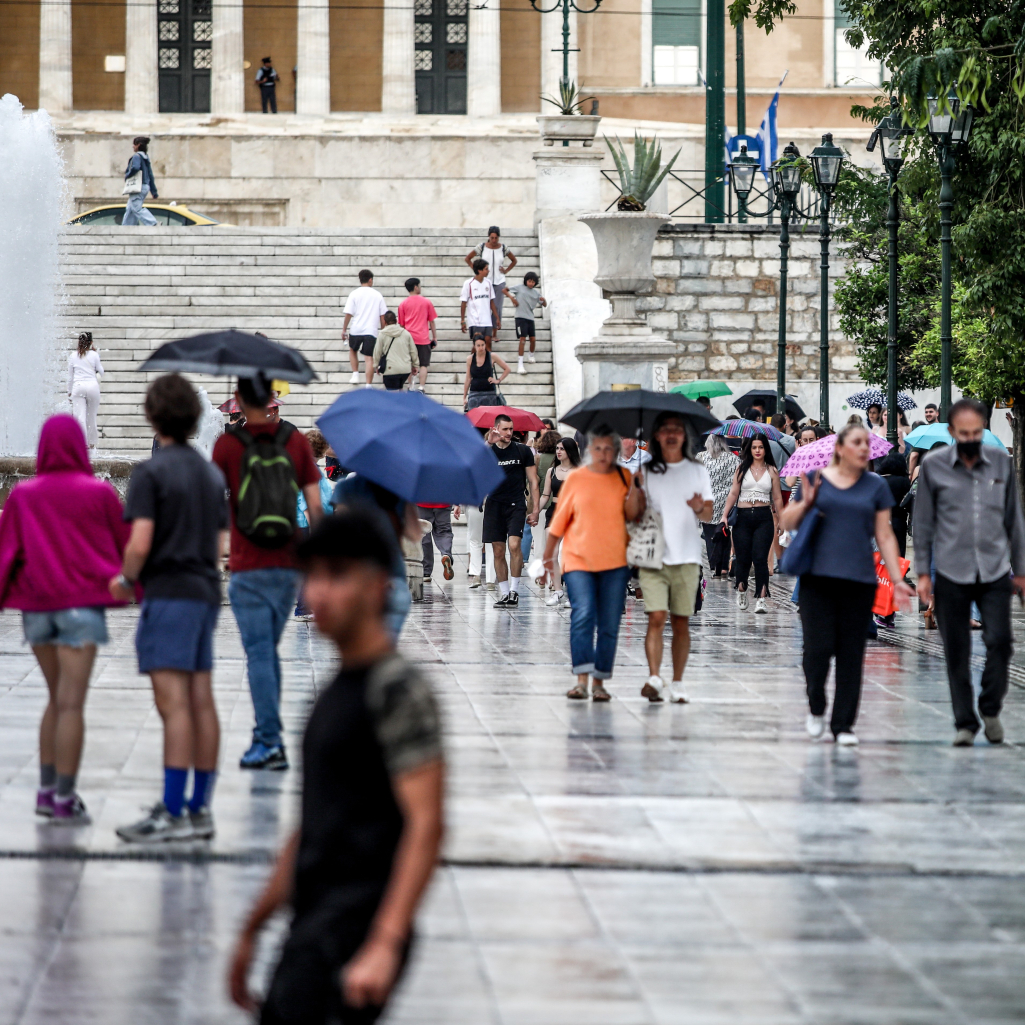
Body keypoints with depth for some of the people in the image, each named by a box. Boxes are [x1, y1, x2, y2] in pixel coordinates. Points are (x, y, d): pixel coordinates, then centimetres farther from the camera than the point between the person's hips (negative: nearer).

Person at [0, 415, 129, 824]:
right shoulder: (99, 493, -2)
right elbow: (124, 544, 6)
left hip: (36, 606, 4)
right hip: (81, 602, -3)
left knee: (57, 699, 17)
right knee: (70, 702, -5)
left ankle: (47, 790, 15)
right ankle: (64, 797, -7)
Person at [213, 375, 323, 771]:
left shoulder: (227, 444, -5)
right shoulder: (295, 441, 4)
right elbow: (315, 507, 3)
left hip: (248, 567, -4)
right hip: (288, 563, 4)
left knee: (259, 653, -3)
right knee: (269, 650, 17)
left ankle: (270, 741, -8)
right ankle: (267, 734, 20)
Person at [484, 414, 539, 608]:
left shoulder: (523, 451, 4)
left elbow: (533, 482, 5)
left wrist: (535, 510, 1)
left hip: (516, 504, -2)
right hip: (494, 505, 2)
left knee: (514, 545, -17)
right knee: (498, 551, 3)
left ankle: (514, 590, -10)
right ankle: (504, 593, 10)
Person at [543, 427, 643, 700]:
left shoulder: (623, 478, 8)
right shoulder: (576, 479, 4)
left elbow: (632, 514, -2)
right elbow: (559, 521, 9)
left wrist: (634, 490, -17)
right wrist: (548, 556, 12)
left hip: (615, 563, 2)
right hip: (578, 560, -2)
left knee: (609, 624, 2)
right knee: (583, 615, -17)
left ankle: (600, 682, 11)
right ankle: (582, 680, -20)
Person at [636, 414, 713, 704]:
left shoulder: (697, 471, 11)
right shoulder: (647, 472, 9)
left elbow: (709, 514, 7)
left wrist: (700, 508, -15)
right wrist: (635, 490, -14)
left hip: (687, 558, 1)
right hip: (654, 557, -1)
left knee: (681, 623, 3)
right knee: (656, 618, -13)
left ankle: (677, 684, 10)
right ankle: (654, 678, -21)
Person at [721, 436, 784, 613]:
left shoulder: (772, 471, 8)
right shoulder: (742, 469, 8)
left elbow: (777, 499, 11)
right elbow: (733, 494, 6)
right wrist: (725, 515, -3)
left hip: (764, 518, -1)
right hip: (743, 517, 1)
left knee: (760, 558, -11)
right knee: (743, 558, 2)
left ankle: (761, 599, -12)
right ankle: (741, 590, 28)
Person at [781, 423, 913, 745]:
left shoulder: (875, 487, 9)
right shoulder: (817, 480, 6)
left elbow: (885, 537, 9)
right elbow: (788, 522, 11)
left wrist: (897, 579, 2)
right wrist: (805, 504, -9)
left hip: (859, 580, 1)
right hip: (818, 576, -1)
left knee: (851, 654, 2)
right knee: (818, 646, -9)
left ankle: (843, 724, 10)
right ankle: (815, 708, 17)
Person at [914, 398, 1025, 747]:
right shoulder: (933, 465, 0)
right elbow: (923, 522, 6)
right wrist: (922, 573, 2)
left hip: (995, 571, 1)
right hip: (951, 572, -1)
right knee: (956, 652, 2)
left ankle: (991, 709, 10)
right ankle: (965, 722, 13)